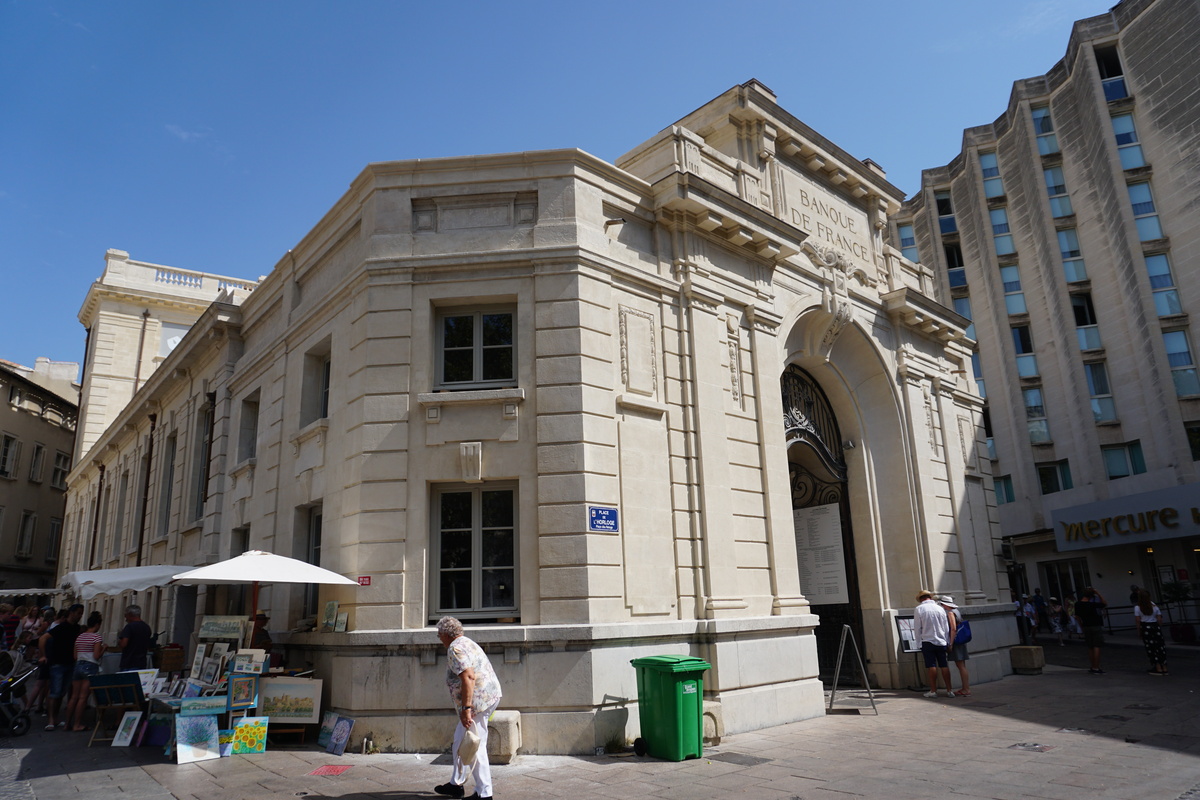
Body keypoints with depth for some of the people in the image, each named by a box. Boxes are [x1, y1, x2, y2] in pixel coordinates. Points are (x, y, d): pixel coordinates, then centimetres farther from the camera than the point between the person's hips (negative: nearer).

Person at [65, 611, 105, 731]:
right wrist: (103, 648, 3)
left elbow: (75, 656, 12)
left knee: (74, 696, 12)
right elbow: (96, 656, -14)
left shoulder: (79, 637, 10)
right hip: (90, 667, -7)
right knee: (83, 697, -2)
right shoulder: (96, 637, -10)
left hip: (78, 666, 7)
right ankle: (77, 724, 2)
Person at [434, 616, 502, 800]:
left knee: (475, 746, -2)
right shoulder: (467, 643, 18)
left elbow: (468, 677, -25)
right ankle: (456, 784, 31)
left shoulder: (455, 649, -13)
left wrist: (466, 708, -28)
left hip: (478, 700, -11)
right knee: (460, 740, 20)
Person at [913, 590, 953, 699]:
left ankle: (933, 691, 4)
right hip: (941, 641, 3)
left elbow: (917, 628, -2)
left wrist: (919, 641, 9)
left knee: (931, 666, 0)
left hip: (927, 641, -3)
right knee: (944, 665, 7)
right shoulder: (940, 608, 5)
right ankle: (949, 690, 9)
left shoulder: (919, 609, -4)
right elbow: (947, 627, 10)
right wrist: (947, 642, 17)